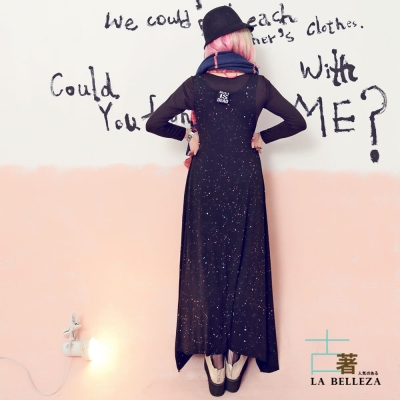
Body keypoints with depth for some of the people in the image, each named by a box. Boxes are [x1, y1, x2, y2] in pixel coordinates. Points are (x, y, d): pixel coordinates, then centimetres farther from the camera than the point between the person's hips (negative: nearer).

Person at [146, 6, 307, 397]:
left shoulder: (195, 86, -4)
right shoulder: (257, 85, -4)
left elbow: (154, 123, -2)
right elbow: (297, 122, 1)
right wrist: (262, 136, 9)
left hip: (205, 184, 0)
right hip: (244, 184, 0)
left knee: (207, 265, 10)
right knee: (243, 266, 10)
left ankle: (214, 359, 19)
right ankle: (237, 357, 22)